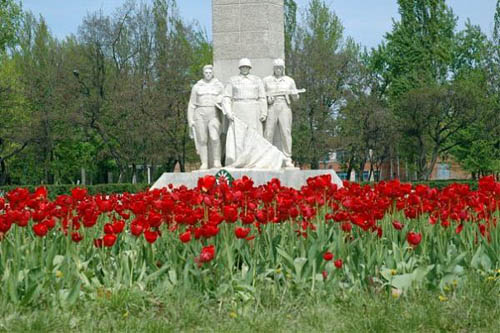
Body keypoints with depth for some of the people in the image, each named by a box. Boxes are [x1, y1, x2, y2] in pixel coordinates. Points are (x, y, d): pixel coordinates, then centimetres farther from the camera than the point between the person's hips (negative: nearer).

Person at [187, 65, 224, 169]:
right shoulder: (197, 86, 9)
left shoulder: (219, 86, 8)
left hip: (214, 115, -1)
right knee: (202, 140, -3)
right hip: (200, 115, 1)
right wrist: (190, 120, 2)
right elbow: (192, 104, 9)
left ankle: (216, 161, -10)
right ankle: (204, 163, 1)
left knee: (214, 137, -19)